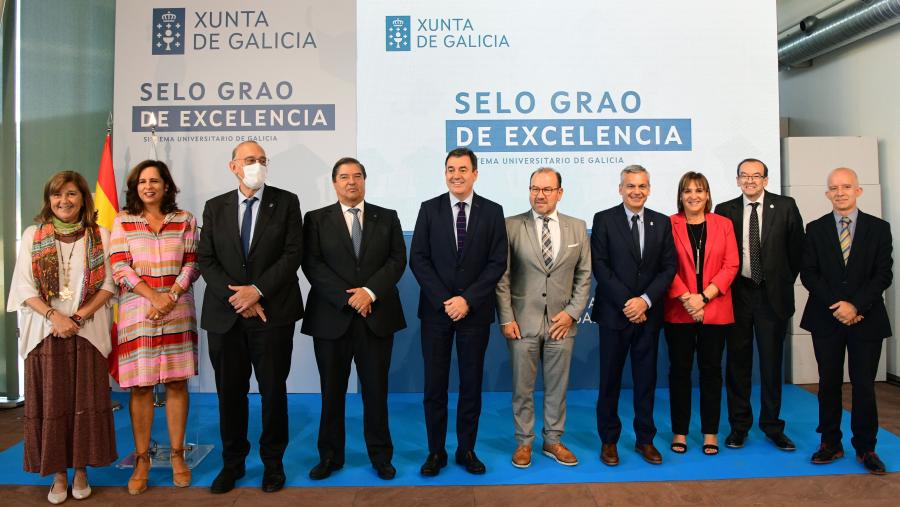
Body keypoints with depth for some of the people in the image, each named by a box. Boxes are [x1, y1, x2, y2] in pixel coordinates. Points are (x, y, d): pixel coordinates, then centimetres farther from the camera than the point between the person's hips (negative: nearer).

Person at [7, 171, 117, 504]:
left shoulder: (100, 236, 5)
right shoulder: (33, 235, 5)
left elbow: (109, 283, 1)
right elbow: (23, 286, 0)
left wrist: (79, 315, -11)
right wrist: (54, 315, -13)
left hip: (87, 332, 0)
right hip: (44, 331, 0)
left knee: (85, 401, 3)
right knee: (50, 402, 3)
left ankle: (81, 469, 16)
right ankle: (58, 473, 15)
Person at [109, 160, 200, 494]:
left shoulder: (184, 220, 7)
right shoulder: (123, 221, 6)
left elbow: (192, 264, 3)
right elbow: (119, 267, -2)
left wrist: (171, 296, -12)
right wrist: (153, 296, -14)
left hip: (178, 312, 1)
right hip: (137, 313, 0)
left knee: (177, 383, 5)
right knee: (140, 386, 2)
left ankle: (177, 454, 16)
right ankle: (142, 460, 13)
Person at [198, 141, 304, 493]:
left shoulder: (286, 202, 2)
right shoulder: (215, 207, 9)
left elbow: (293, 253, -6)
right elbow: (206, 260, 3)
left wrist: (257, 290, -14)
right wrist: (237, 297, -10)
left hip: (272, 312, -2)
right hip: (225, 314, 2)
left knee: (273, 391, 6)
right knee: (230, 392, 10)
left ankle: (273, 462, 22)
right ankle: (232, 462, 27)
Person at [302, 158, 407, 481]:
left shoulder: (387, 218, 9)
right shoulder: (316, 219, 5)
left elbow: (397, 260, 0)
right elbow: (312, 265, -5)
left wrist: (370, 292, -14)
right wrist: (347, 298, -14)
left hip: (377, 315, 1)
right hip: (331, 316, 0)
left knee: (376, 389, 7)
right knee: (332, 390, 8)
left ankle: (380, 455, 20)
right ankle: (330, 456, 23)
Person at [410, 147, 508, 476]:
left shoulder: (492, 211, 2)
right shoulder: (429, 209, 3)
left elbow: (497, 263, -4)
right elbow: (418, 259, -3)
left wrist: (467, 300, -13)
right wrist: (444, 300, -12)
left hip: (475, 311, 0)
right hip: (436, 309, 0)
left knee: (471, 383, 9)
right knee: (434, 384, 6)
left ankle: (466, 449, 23)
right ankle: (436, 451, 19)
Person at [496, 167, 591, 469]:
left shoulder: (577, 228, 6)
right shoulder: (511, 226, -3)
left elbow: (584, 276, 7)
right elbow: (501, 277, -3)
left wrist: (572, 313, -3)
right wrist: (506, 318, -8)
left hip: (561, 321, 2)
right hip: (522, 322, -2)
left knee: (557, 387, 12)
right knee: (522, 388, 8)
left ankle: (553, 441, 28)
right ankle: (524, 443, 24)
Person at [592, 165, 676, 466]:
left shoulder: (662, 223, 8)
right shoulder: (604, 220, -1)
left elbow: (669, 266, 3)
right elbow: (599, 266, -7)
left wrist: (646, 300, -11)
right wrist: (626, 303, -13)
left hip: (648, 313, 3)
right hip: (614, 313, -2)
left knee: (646, 379, 10)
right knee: (610, 379, 6)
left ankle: (645, 439, 24)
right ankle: (609, 441, 19)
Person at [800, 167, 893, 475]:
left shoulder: (879, 228, 4)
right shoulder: (815, 229, 5)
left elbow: (883, 274, -3)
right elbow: (808, 274, -1)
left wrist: (856, 305, -15)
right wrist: (836, 305, -12)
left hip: (866, 319, -1)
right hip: (826, 319, 1)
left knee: (864, 385, 4)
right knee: (829, 383, 6)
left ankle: (865, 448, 16)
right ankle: (830, 443, 16)